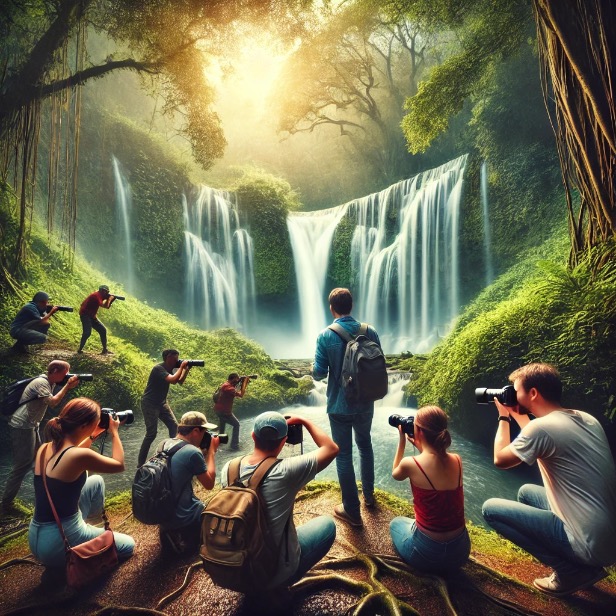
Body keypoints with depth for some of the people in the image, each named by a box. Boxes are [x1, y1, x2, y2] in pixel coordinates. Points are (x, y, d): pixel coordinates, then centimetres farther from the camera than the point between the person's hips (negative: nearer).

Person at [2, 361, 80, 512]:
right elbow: (53, 403, -30)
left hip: (31, 426, 10)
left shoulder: (49, 383, 8)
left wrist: (67, 387, -2)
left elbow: (56, 401, 12)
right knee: (22, 465, -5)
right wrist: (67, 386, -23)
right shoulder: (41, 382, -21)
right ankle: (6, 503, 4)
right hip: (22, 427, -10)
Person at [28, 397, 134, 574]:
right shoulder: (80, 455, -25)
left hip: (36, 538, 8)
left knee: (96, 482, 22)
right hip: (59, 544, -7)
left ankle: (90, 526, 30)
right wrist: (114, 432, 2)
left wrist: (93, 436, 18)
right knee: (127, 545, 17)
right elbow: (119, 465, -7)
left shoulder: (44, 449, -2)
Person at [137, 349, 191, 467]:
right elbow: (173, 380, -35)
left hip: (161, 403, 9)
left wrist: (186, 369, -2)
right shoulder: (158, 368, -22)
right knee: (152, 433, -11)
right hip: (150, 404, -9)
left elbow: (180, 381, 10)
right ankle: (141, 463, 1)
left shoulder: (170, 369, 4)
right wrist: (181, 367, -23)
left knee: (174, 426, 5)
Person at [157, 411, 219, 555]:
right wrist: (212, 451, -3)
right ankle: (186, 539, 9)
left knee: (199, 503, 30)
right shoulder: (193, 452, -24)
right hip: (182, 518, -7)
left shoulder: (163, 444, -2)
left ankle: (171, 533, 19)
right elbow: (209, 484, -9)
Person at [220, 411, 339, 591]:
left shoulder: (228, 469, -14)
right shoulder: (286, 471, -27)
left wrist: (261, 440, 7)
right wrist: (304, 421, -5)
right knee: (327, 524, 15)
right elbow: (331, 448, -14)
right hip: (277, 574, -5)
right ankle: (275, 585, 11)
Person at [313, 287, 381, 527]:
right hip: (365, 403, 4)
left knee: (344, 455, 9)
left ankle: (352, 511, 19)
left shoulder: (325, 336, -15)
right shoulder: (369, 331, -6)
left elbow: (319, 374, -15)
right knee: (365, 445, 25)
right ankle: (368, 494, 41)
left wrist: (314, 369, 7)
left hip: (339, 406, -3)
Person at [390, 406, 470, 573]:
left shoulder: (410, 463, -20)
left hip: (427, 553, -5)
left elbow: (395, 474, 6)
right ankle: (445, 565, 20)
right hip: (461, 551, 5)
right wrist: (420, 446, 14)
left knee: (396, 523, 28)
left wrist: (402, 440, 9)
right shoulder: (457, 460, -7)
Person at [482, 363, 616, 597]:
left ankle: (571, 571, 2)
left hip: (592, 544, -9)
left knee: (491, 508, 0)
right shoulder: (586, 418, 4)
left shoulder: (542, 426, -22)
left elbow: (500, 459, -5)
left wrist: (504, 417, 5)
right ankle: (580, 565, 16)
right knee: (526, 492, 26)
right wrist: (518, 416, 19)